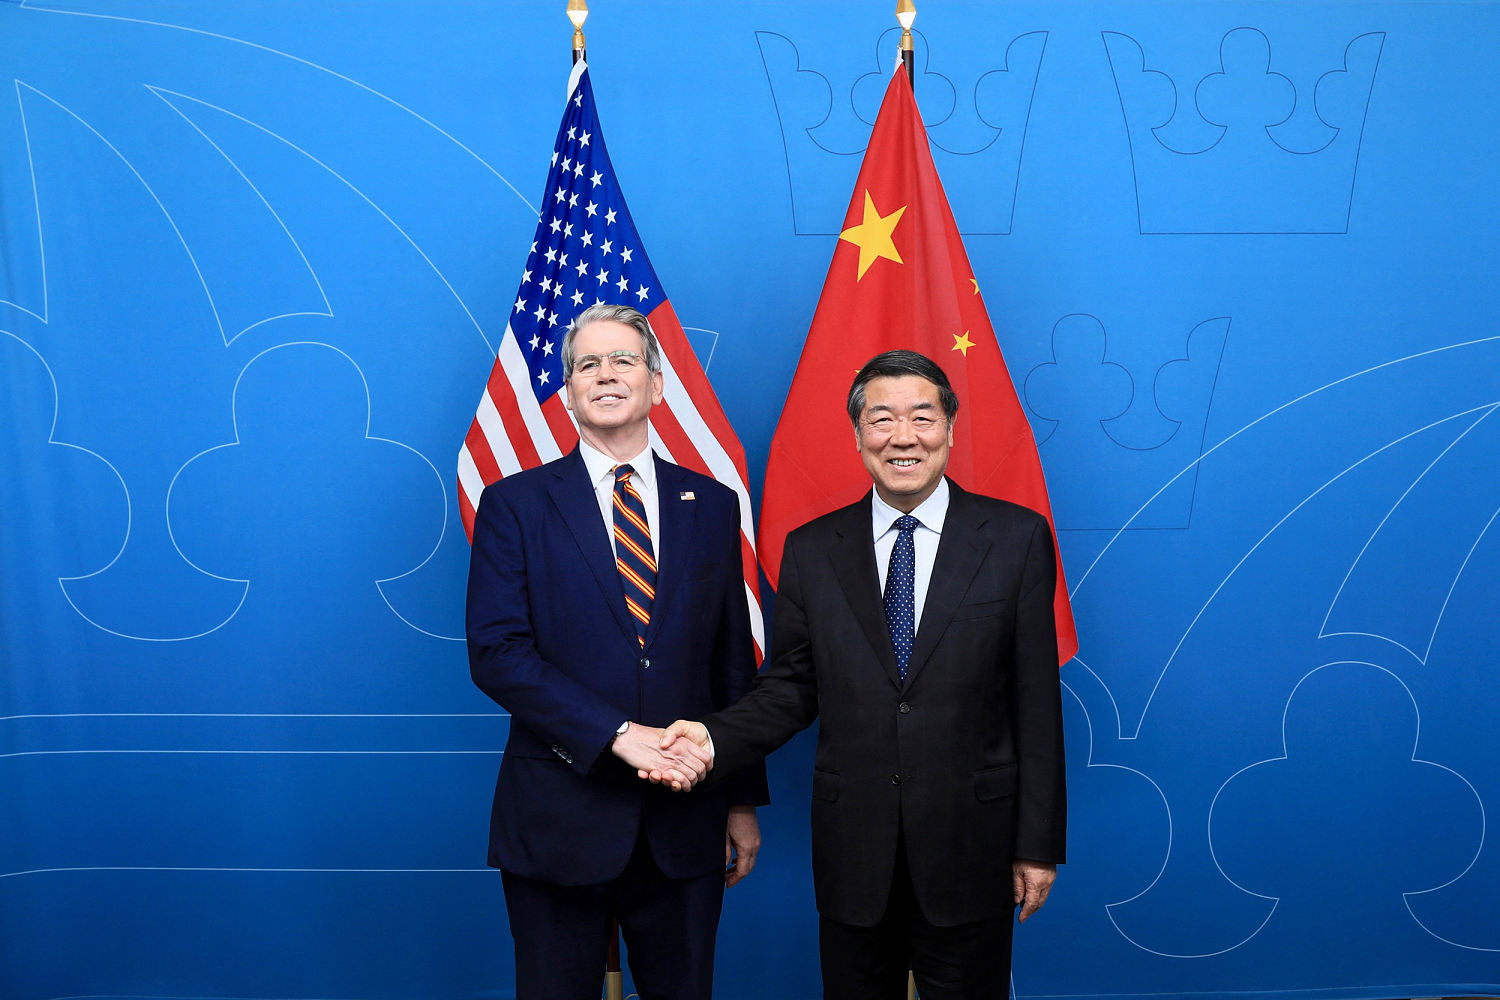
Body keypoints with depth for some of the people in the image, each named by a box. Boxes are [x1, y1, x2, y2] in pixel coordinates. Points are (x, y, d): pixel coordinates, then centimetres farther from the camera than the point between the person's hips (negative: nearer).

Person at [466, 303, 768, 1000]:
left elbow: (734, 663, 8)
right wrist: (618, 734, -19)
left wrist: (744, 801, 8)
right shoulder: (515, 504, -1)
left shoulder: (711, 505, 7)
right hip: (560, 820, -2)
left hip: (685, 823, 2)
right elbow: (495, 653, -11)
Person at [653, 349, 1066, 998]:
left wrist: (1039, 844, -3)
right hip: (852, 847, 2)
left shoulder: (1018, 538, -2)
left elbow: (1037, 702, -3)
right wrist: (714, 738, -14)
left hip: (970, 845, -1)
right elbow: (790, 689, 5)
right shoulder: (811, 550, 3)